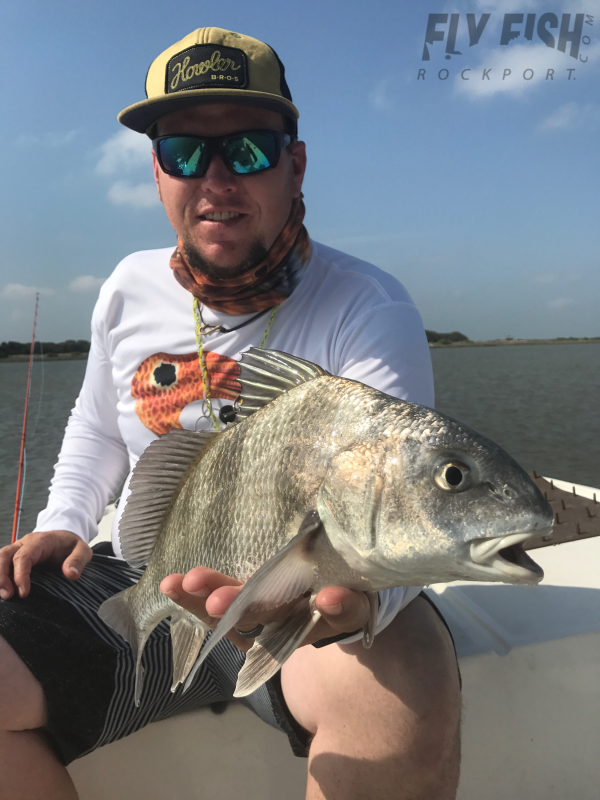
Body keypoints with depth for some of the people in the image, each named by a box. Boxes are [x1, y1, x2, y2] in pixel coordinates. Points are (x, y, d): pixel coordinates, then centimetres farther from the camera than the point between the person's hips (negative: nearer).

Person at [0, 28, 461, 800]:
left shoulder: (367, 307, -12)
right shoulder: (130, 288, 5)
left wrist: (356, 598, -44)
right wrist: (63, 524, 3)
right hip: (140, 590, 5)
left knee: (408, 679, -34)